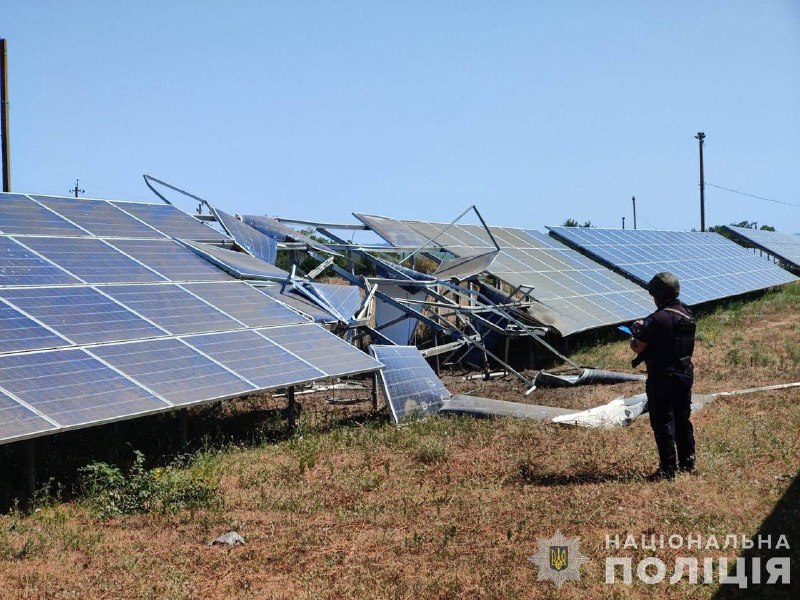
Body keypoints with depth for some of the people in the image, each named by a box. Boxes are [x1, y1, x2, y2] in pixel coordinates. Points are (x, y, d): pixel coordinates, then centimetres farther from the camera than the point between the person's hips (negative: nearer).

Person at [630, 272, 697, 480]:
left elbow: (638, 348, -13)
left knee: (663, 422, 0)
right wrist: (645, 329, 18)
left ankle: (668, 468, 2)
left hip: (662, 378, -8)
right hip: (685, 374, 8)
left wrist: (634, 336, 9)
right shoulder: (687, 315, 5)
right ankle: (687, 463, 27)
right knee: (683, 419, 18)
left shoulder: (657, 320, -19)